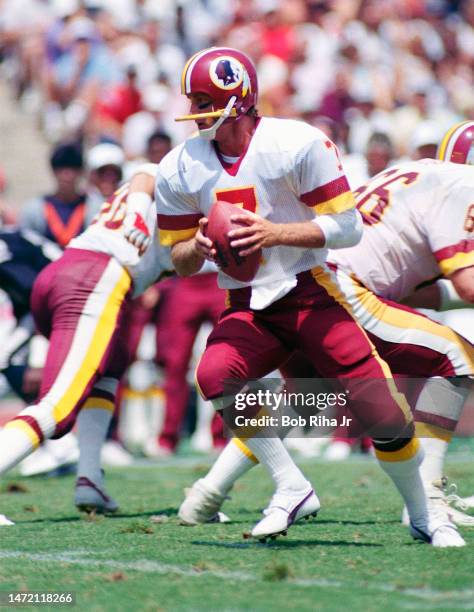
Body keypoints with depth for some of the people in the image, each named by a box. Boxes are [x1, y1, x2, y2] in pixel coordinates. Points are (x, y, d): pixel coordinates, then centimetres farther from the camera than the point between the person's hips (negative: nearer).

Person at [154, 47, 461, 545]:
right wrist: (198, 246, -17)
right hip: (248, 308, 3)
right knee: (213, 376, -29)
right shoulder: (180, 168, -1)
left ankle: (422, 516, 16)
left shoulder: (298, 145, -13)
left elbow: (348, 228, -12)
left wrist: (275, 233, -26)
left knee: (383, 413, -10)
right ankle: (291, 488, -15)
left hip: (312, 293, -3)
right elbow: (179, 262, 7)